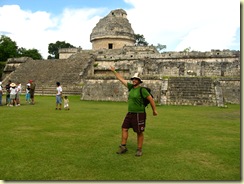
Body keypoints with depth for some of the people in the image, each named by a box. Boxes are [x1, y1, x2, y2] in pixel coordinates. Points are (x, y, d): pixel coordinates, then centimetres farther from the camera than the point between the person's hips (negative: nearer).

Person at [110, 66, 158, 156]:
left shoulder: (142, 89, -13)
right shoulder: (131, 87, 6)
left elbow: (151, 99, -9)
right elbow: (122, 79, 14)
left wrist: (154, 110, -4)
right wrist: (114, 71, 18)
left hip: (139, 114, -7)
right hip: (130, 113, 7)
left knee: (139, 132, 4)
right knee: (124, 129, 4)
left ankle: (139, 150, 17)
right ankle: (123, 147, 15)